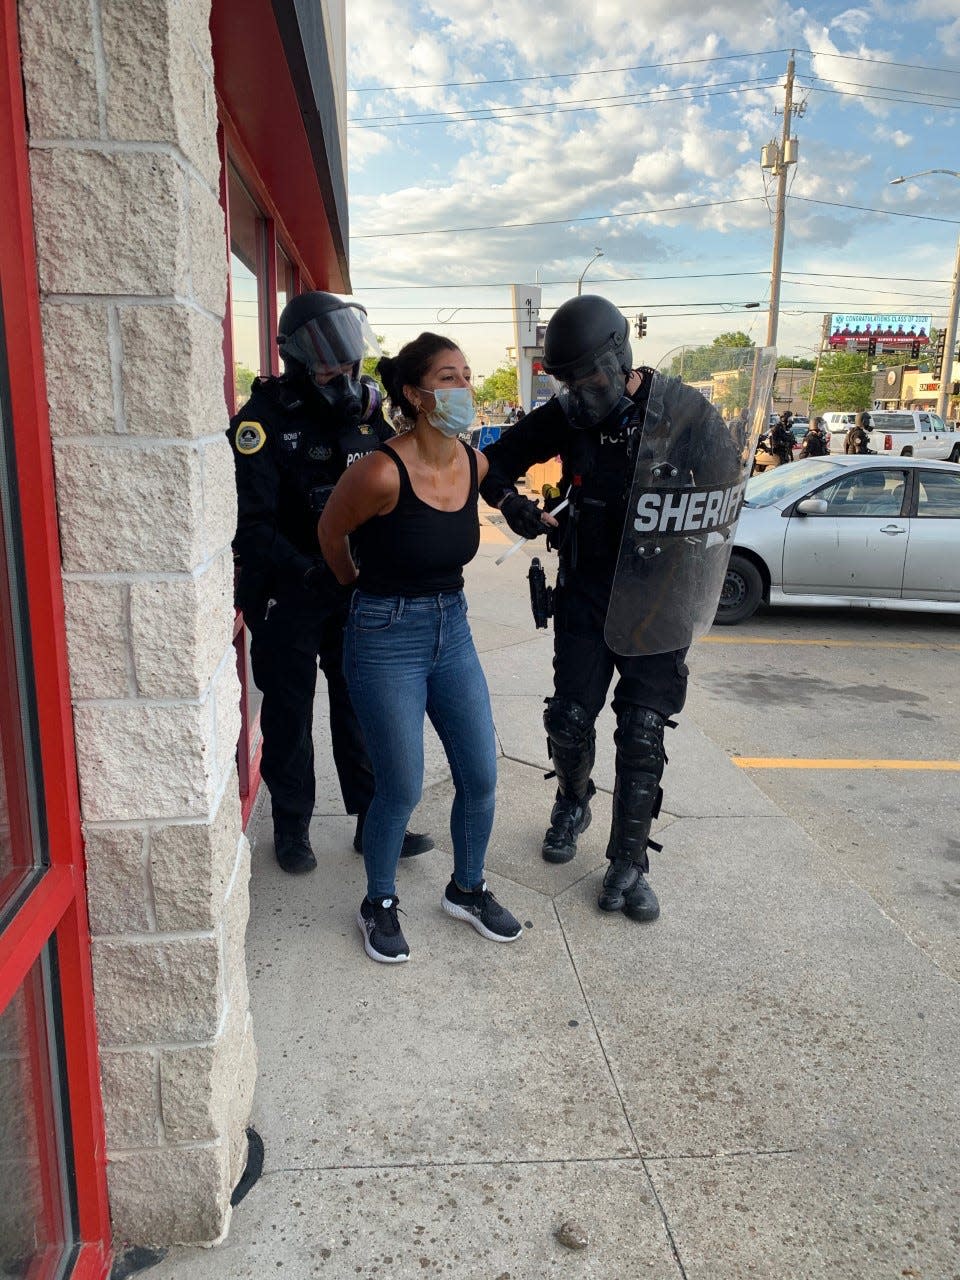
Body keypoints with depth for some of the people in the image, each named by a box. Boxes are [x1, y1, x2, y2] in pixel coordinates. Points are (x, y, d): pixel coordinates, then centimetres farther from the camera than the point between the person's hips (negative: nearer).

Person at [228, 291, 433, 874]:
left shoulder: (367, 405, 2)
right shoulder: (263, 420, -14)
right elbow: (250, 525, -19)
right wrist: (307, 572, -31)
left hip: (356, 587, 4)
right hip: (288, 593, -4)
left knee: (361, 707, 12)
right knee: (289, 712, 10)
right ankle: (292, 826, 27)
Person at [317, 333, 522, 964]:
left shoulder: (475, 464, -2)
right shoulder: (382, 472, -22)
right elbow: (330, 533, -3)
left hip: (452, 629, 6)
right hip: (387, 638, -6)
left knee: (481, 776, 9)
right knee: (402, 789, 2)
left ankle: (467, 890, 34)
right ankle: (380, 904, 29)